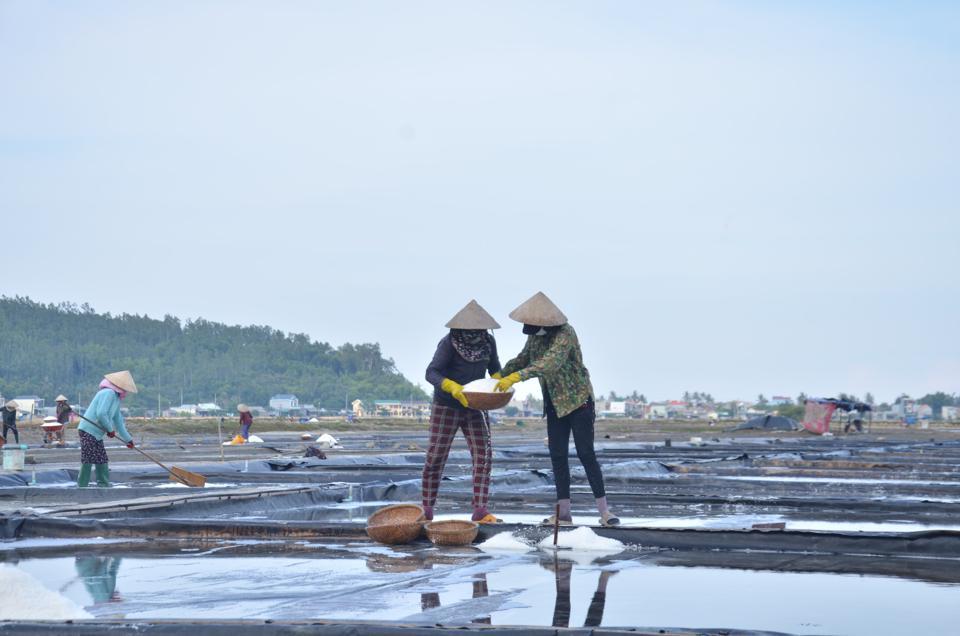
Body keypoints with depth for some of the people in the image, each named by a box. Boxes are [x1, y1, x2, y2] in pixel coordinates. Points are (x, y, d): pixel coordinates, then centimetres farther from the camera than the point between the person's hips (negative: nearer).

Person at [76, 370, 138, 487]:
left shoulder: (116, 398, 17)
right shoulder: (108, 393, -16)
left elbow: (118, 421, 25)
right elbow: (101, 414, -25)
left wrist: (128, 439, 28)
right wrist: (110, 430, -12)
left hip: (97, 434, 10)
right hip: (88, 431, -10)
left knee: (102, 460, 11)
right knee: (88, 460, -10)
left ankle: (104, 485, 16)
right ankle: (82, 487, -7)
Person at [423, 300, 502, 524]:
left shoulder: (489, 341, -5)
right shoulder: (449, 343, -19)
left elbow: (494, 368, 11)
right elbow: (431, 373, -26)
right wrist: (452, 386, -42)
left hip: (475, 407, 4)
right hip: (446, 407, -4)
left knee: (483, 455, -9)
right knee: (436, 457, 1)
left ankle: (480, 509, -10)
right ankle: (427, 509, 14)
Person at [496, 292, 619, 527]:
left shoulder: (565, 333, -23)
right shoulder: (535, 335, 0)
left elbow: (550, 363, -37)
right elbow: (523, 359, 13)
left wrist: (515, 377, -44)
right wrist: (500, 376, -3)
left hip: (578, 400, -7)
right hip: (554, 403, 7)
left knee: (586, 454, -8)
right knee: (557, 456, 4)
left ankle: (604, 511, -4)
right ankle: (564, 512, 7)